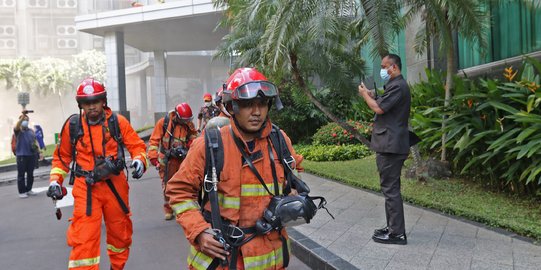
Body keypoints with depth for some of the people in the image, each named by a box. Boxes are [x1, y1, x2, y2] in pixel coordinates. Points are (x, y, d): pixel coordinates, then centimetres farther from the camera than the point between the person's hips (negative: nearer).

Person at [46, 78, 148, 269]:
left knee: (120, 232, 18)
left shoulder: (117, 122, -3)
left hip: (115, 185, 2)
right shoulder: (72, 125, -1)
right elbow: (62, 156, 11)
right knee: (83, 239, -9)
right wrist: (55, 180, 1)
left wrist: (139, 160, -21)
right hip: (86, 189, -1)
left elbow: (137, 145, 0)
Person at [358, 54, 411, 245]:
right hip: (390, 144, 11)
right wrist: (371, 96, 9)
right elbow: (382, 106, 20)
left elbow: (379, 108, -18)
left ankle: (397, 233, -4)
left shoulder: (398, 86, -13)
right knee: (391, 188, 15)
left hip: (391, 145, -11)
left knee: (390, 189, -8)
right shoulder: (396, 85, 21)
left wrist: (365, 94, -4)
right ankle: (393, 227, 23)